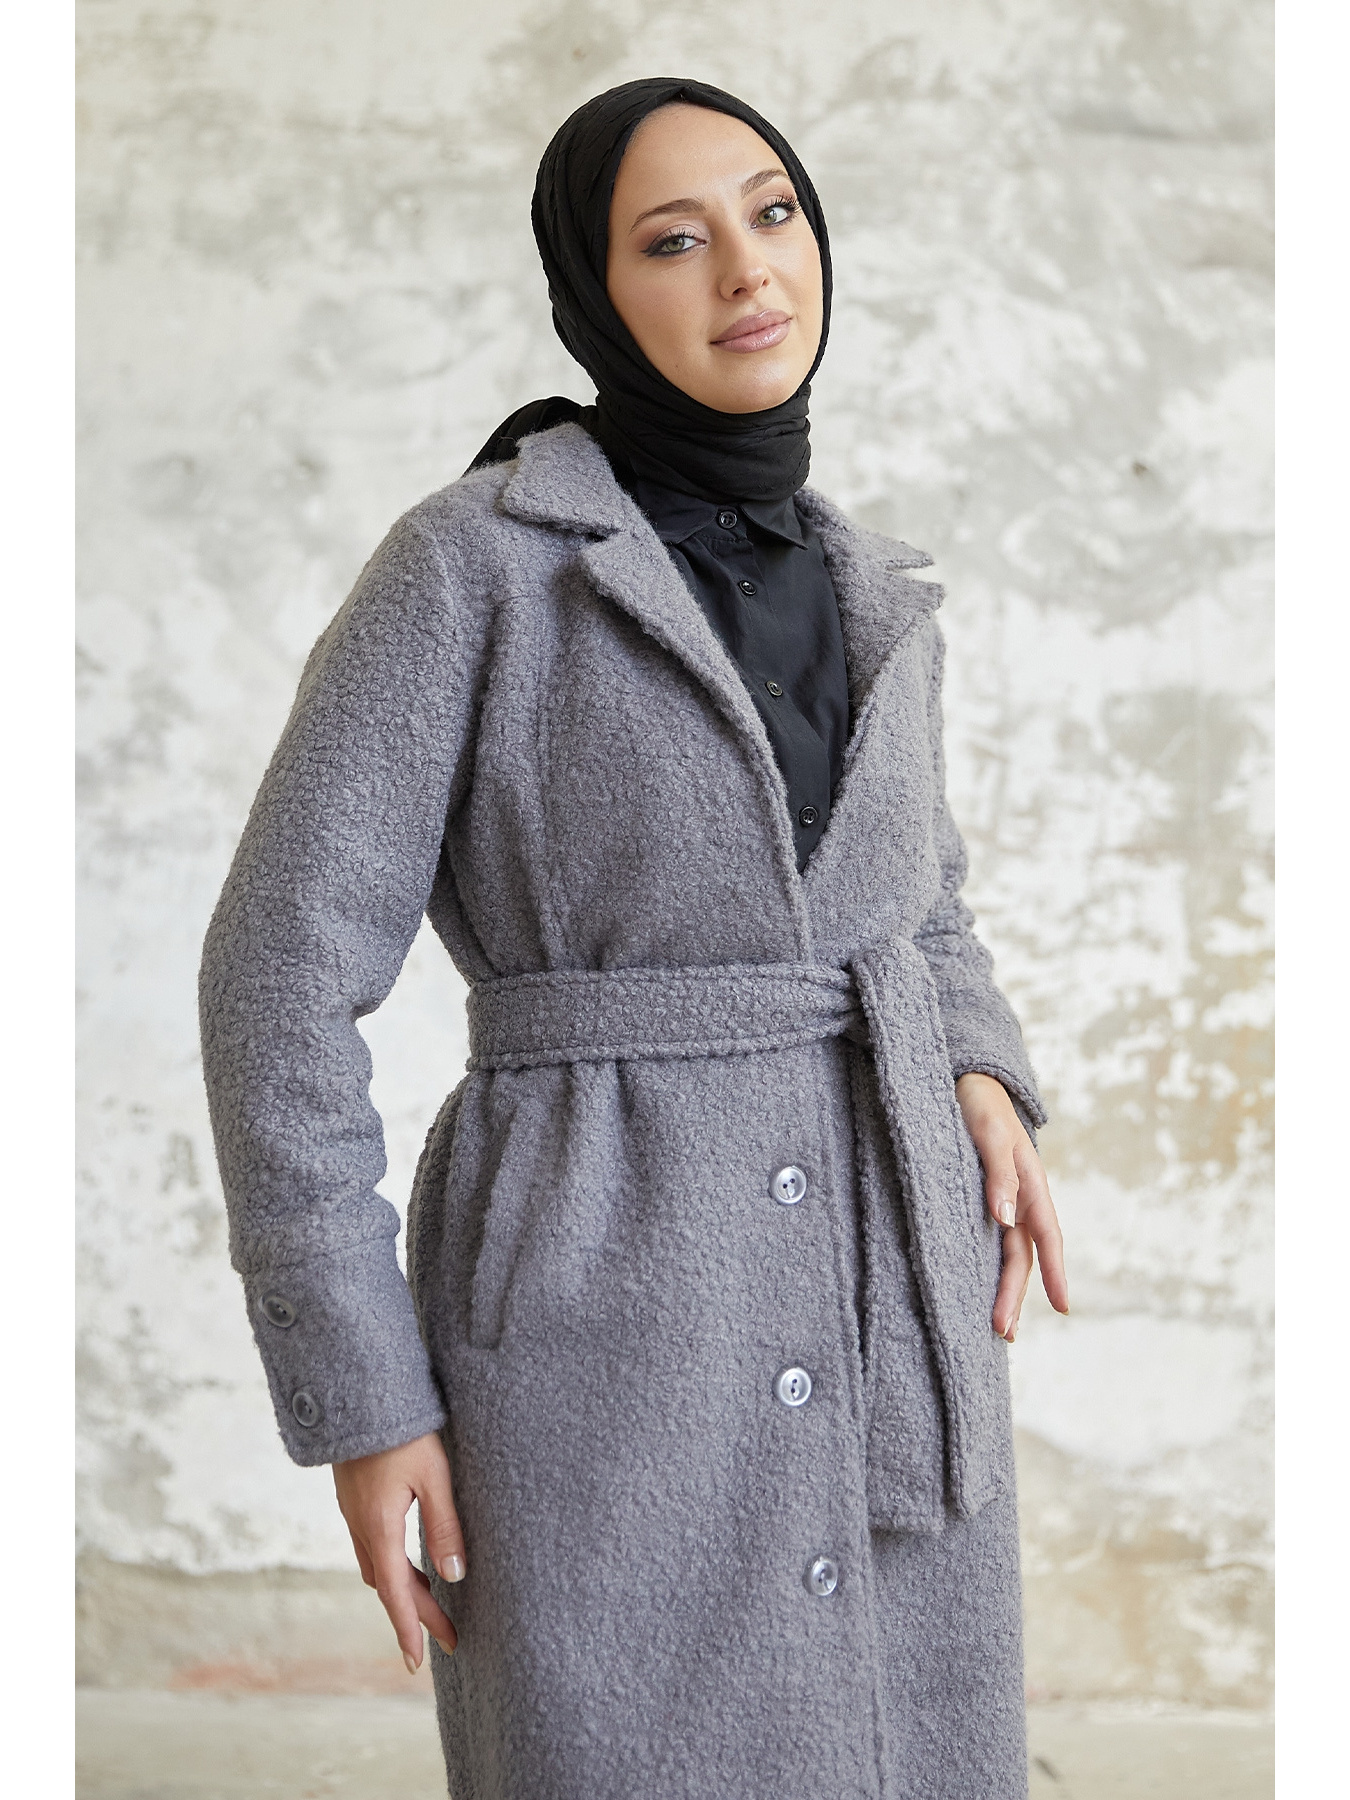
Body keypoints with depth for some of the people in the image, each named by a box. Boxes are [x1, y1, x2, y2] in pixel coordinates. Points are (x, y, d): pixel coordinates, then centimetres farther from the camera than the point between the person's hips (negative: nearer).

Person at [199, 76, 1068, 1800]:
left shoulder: (864, 592, 10)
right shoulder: (473, 559, -8)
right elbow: (286, 971, -9)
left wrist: (981, 1089, 4)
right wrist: (358, 1401, -10)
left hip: (876, 1303, 6)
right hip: (604, 1321, -5)